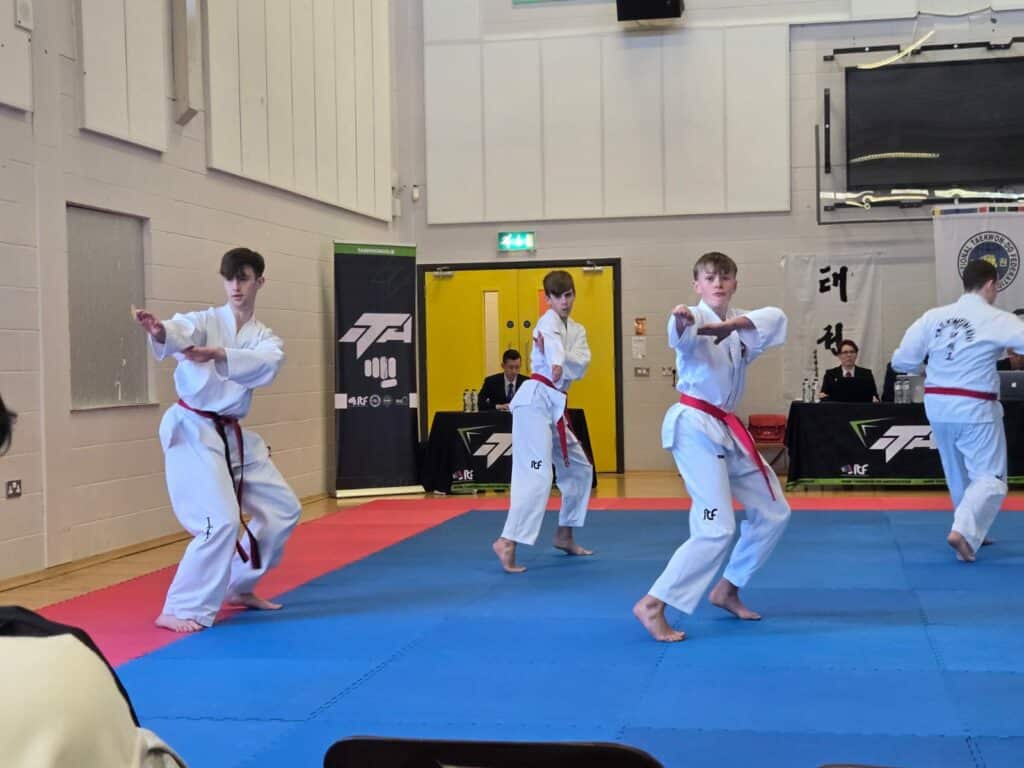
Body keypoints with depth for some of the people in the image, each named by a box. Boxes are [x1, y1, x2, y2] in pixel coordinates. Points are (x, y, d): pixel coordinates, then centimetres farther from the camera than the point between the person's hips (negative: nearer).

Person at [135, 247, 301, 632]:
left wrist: (220, 354, -38)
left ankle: (239, 586, 29)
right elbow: (180, 332, -31)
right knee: (222, 520, -18)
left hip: (233, 434, 7)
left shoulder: (266, 339, 7)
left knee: (282, 509, 12)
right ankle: (181, 610, -8)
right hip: (193, 430, -7)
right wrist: (159, 331, -57)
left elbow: (266, 365, -19)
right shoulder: (205, 321, -6)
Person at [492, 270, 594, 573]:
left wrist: (555, 355, -22)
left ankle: (564, 535, 28)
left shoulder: (578, 331, 17)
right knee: (537, 475, -19)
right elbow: (552, 341, -31)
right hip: (536, 400, -9)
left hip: (554, 405, 9)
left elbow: (581, 366, -2)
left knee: (579, 469, 17)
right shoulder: (549, 321, -5)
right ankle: (507, 542, -24)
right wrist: (557, 362, -53)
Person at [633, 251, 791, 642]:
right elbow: (681, 337, -36)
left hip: (727, 429, 9)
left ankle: (727, 590, 27)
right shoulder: (694, 319, -11)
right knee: (717, 529, -17)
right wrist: (682, 320, -61)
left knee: (773, 512, 15)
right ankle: (652, 605, -12)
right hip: (694, 426, -9)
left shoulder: (738, 323, 10)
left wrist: (732, 324, -29)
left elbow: (775, 318, -11)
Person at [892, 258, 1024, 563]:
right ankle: (964, 531, -20)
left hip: (938, 406, 6)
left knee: (958, 475, 22)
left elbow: (902, 361, 2)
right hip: (974, 408, -6)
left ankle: (972, 531, 36)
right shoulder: (997, 320, -12)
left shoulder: (933, 317, 1)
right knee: (990, 478, 1)